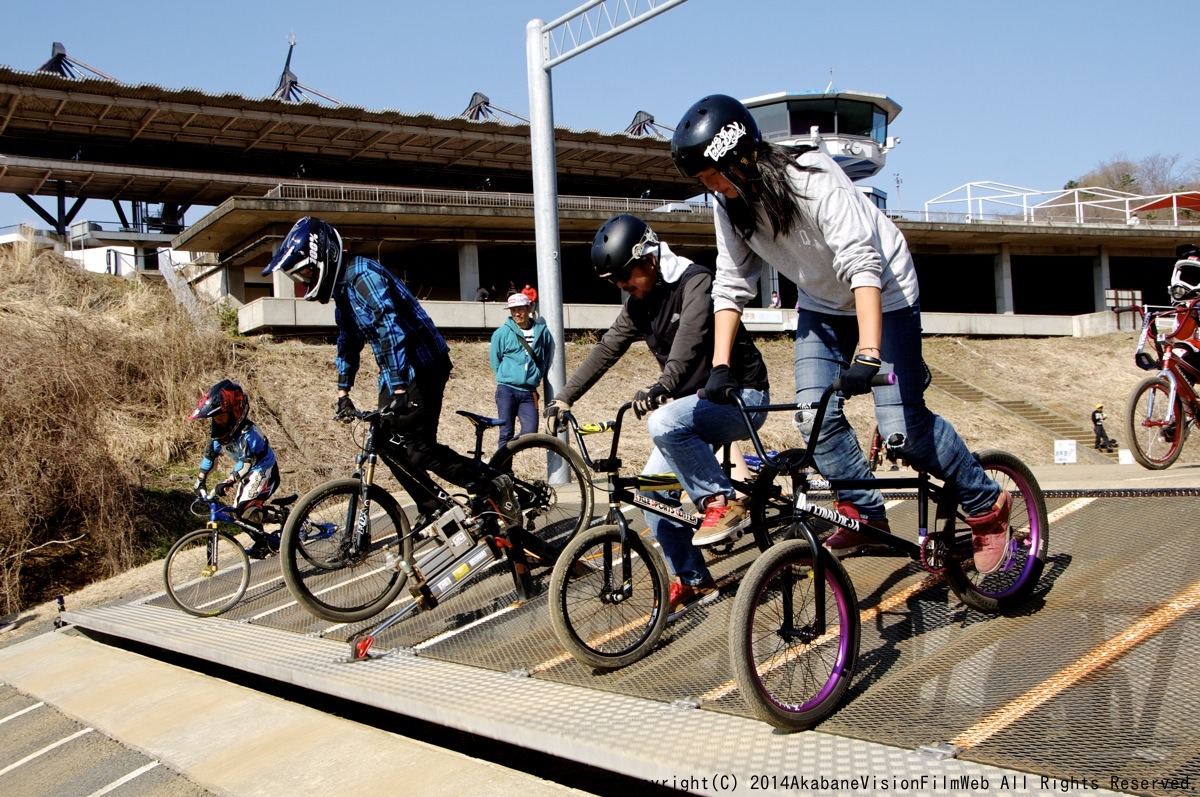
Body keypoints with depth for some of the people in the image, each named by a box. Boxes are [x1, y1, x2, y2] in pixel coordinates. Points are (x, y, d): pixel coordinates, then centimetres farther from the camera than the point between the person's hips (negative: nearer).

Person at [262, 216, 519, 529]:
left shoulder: (363, 277, -20)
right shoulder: (342, 288, 13)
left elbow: (391, 331, -30)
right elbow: (348, 343, 24)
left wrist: (399, 391, -34)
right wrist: (343, 392, 25)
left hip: (422, 366, -10)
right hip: (396, 372, 10)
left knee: (416, 446, -15)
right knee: (388, 443, 9)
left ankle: (494, 484, -6)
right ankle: (433, 511, 18)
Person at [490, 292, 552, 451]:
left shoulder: (542, 332, 4)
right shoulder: (502, 333, -2)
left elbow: (546, 361, 16)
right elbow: (495, 362, 9)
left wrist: (535, 376, 12)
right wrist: (509, 375, 8)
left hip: (529, 392, 2)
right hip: (507, 390, -2)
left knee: (530, 433, -7)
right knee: (506, 434, -2)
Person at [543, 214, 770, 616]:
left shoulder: (696, 282, -19)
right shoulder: (639, 304, 6)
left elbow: (691, 335, -37)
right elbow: (605, 350, 4)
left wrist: (663, 385, -53)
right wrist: (563, 399, -4)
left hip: (741, 396, -9)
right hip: (696, 403, 9)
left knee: (665, 423, -34)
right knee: (654, 489, -1)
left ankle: (724, 501, -20)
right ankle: (693, 581, 11)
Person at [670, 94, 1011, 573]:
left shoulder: (812, 179, -30)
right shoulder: (729, 204, -10)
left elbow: (862, 265, -37)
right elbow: (731, 285, -6)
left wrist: (868, 353, -47)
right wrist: (720, 366, -14)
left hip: (883, 295, -6)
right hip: (821, 306, 7)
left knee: (901, 428, -12)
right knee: (815, 418, -10)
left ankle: (986, 504, 9)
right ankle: (865, 515, 9)